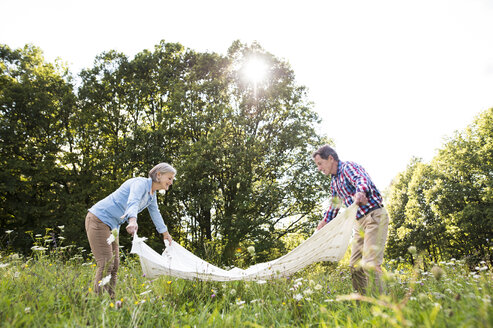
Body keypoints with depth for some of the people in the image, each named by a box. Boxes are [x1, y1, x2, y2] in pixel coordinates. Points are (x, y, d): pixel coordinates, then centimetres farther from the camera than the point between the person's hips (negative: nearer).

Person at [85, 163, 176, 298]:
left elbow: (155, 214, 24)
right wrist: (133, 221, -59)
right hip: (99, 219, -9)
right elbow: (132, 202, -39)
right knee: (106, 264, -14)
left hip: (112, 226, 10)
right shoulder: (141, 183, -19)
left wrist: (166, 234, 34)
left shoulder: (152, 195, 10)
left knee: (114, 264, 7)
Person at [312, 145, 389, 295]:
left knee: (370, 263, -17)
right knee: (355, 266, 6)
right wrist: (324, 222, 32)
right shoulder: (334, 182, 17)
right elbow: (334, 205, 31)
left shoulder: (348, 166, -9)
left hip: (375, 216, -9)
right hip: (359, 222, 9)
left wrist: (360, 192, -53)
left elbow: (362, 179, -32)